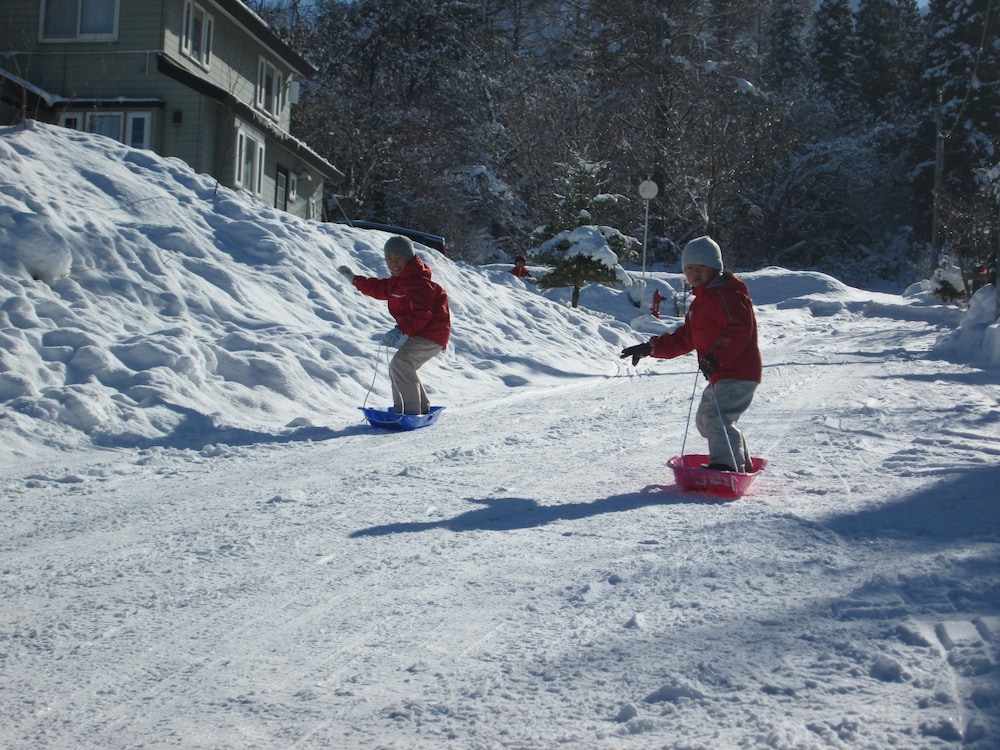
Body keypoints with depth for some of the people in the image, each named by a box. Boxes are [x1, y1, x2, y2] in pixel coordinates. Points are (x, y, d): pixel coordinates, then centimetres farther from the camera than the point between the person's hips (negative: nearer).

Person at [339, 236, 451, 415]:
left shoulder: (418, 282, -21)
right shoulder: (398, 281, 13)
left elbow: (421, 314, -32)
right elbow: (379, 288, 32)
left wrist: (400, 331, -41)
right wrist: (354, 279, 34)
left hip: (431, 333, -11)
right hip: (419, 334, 11)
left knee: (400, 364, -24)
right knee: (400, 368, 21)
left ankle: (411, 412, -23)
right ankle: (422, 408, 30)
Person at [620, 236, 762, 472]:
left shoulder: (727, 294, -13)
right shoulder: (701, 301, 20)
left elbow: (740, 330, -25)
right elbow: (685, 339, 22)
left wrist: (715, 358, -32)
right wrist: (651, 348, 13)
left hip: (738, 373, -11)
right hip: (721, 375, 11)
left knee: (716, 416, -22)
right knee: (705, 420, 18)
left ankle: (725, 464, -22)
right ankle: (740, 464, 26)